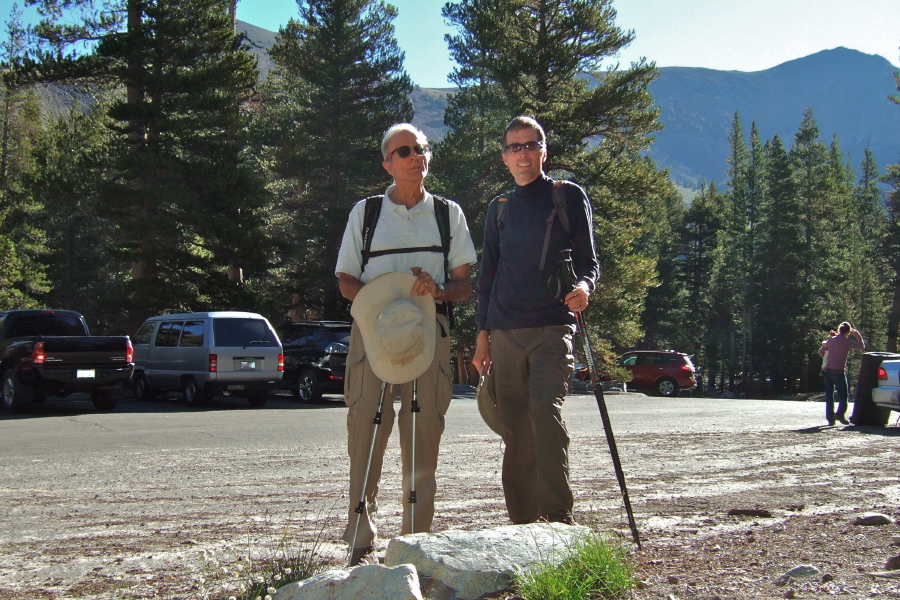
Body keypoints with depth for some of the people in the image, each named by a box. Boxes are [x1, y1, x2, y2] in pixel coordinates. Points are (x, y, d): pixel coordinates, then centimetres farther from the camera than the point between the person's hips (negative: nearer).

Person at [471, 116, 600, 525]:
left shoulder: (569, 196, 7)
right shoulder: (499, 208, 18)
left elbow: (587, 258, 5)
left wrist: (584, 285, -19)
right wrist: (482, 334, 13)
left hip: (552, 328, -4)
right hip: (505, 334, 4)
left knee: (546, 414, -20)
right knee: (514, 429, 3)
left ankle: (557, 516, -18)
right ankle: (522, 521, 9)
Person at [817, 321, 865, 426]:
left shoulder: (831, 340, 7)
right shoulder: (848, 342, -6)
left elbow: (820, 352, 16)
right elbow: (862, 346, 8)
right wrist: (857, 334, 17)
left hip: (828, 370, 4)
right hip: (839, 372, -4)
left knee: (829, 396, 9)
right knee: (843, 395, 3)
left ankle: (830, 418, 7)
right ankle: (840, 414, -18)